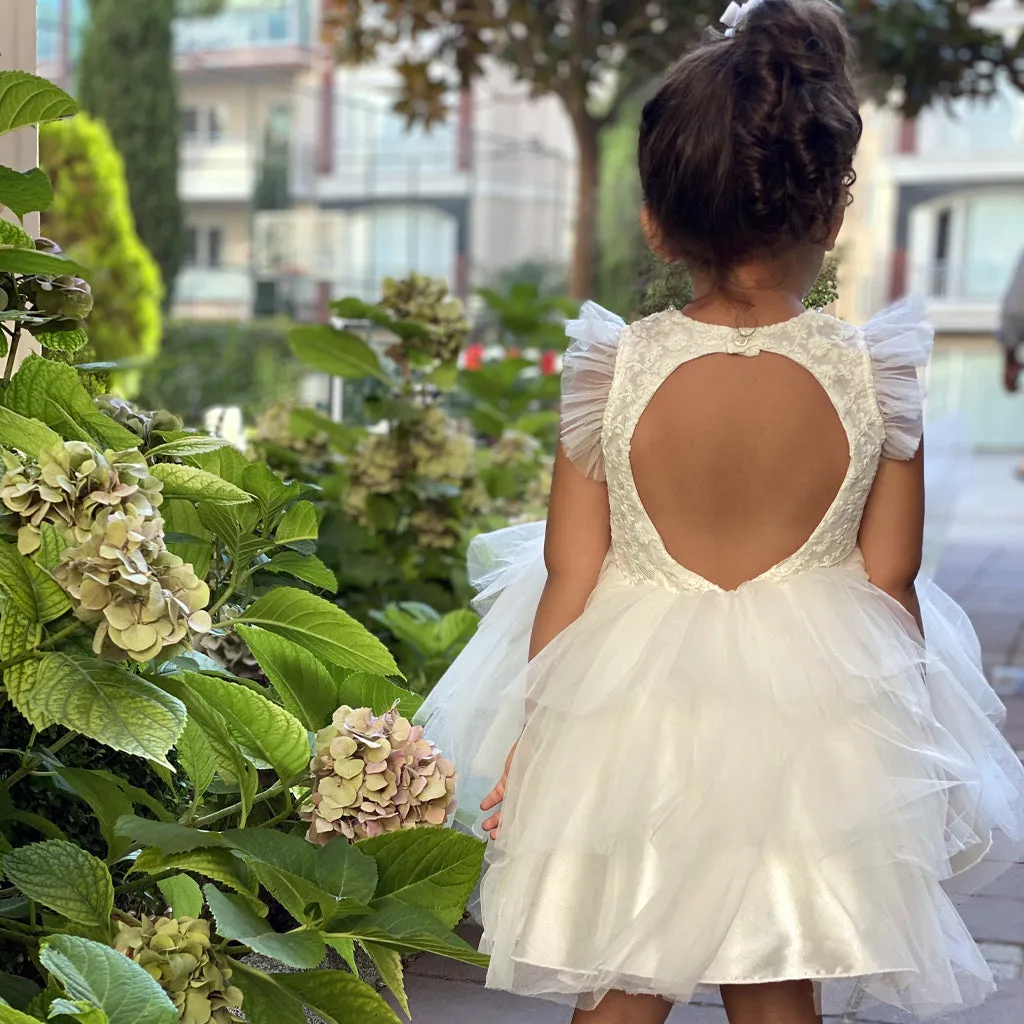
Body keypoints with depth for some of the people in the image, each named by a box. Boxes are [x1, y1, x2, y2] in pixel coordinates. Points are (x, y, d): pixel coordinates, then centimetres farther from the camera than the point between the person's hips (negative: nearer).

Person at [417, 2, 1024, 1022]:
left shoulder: (612, 370, -13)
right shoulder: (873, 377, -12)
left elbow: (568, 580, -7)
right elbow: (890, 584, -4)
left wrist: (531, 738, 6)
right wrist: (905, 736, 12)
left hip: (635, 712, 0)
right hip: (811, 719, 1)